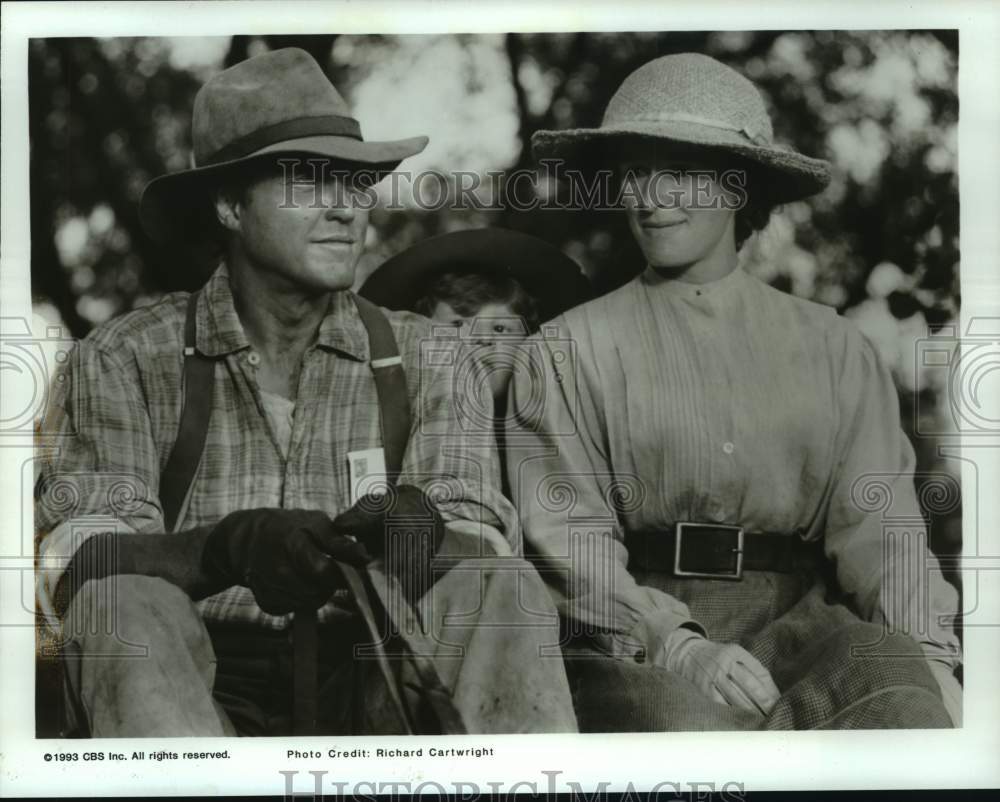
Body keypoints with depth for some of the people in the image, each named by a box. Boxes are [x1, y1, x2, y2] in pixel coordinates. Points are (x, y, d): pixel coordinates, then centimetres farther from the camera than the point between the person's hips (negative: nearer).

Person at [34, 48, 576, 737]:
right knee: (125, 605, -31)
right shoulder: (127, 360, 0)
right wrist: (231, 545, -32)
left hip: (366, 695, 1)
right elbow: (76, 560, -11)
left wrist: (420, 523, -27)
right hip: (183, 699, -1)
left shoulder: (412, 353, 8)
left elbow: (484, 533, -1)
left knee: (503, 587, -23)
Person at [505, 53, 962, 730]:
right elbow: (567, 535, -1)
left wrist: (931, 657, -13)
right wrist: (677, 645, -17)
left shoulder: (835, 350, 14)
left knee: (900, 698, -30)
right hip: (633, 644, -2)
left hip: (797, 623, 2)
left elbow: (876, 522, 5)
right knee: (690, 721, -35)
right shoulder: (571, 350, 9)